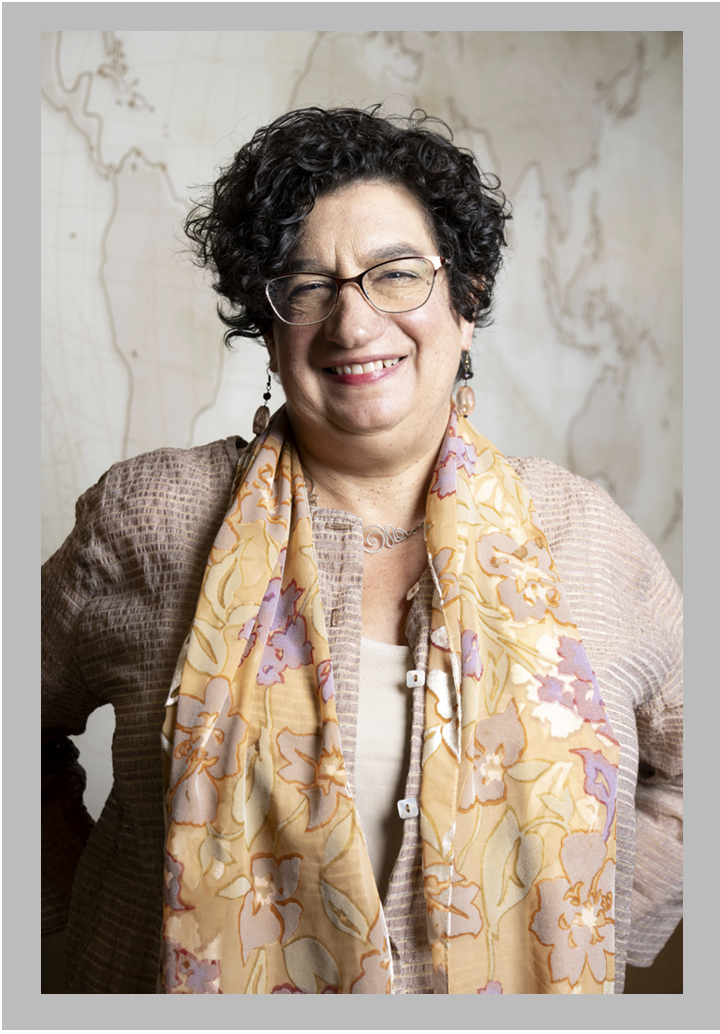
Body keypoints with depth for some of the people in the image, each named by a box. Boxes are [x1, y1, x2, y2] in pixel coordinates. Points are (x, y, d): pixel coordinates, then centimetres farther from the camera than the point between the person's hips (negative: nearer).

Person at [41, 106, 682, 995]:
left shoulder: (586, 536, -9)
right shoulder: (149, 520, -13)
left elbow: (689, 768, 3)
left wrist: (579, 940, -5)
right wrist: (77, 897, -7)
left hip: (513, 988, 2)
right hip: (189, 976, -1)